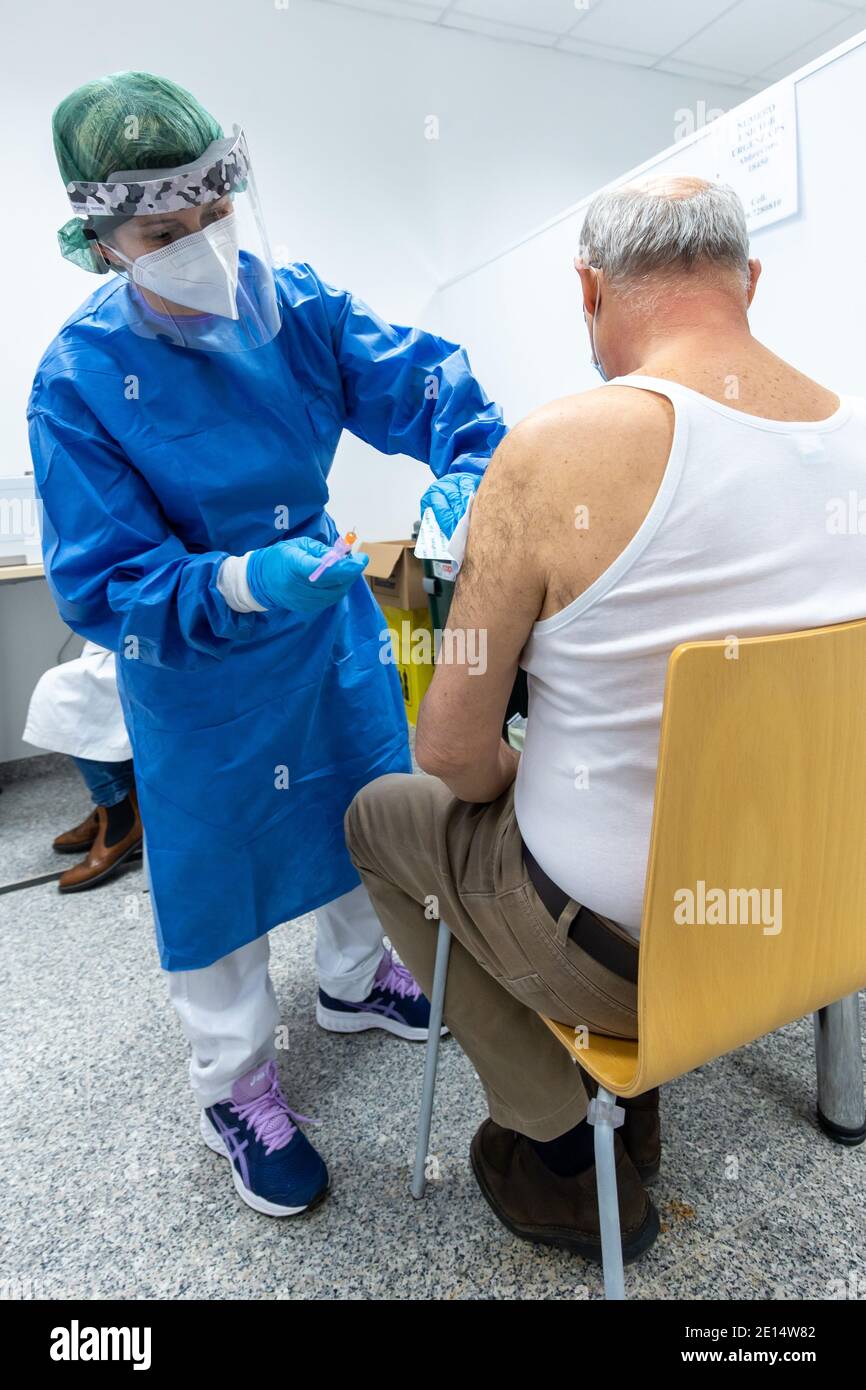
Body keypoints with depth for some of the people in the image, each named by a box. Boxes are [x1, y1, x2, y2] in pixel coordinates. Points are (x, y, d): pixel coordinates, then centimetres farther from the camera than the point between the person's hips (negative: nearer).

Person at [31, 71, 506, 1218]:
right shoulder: (78, 380, -20)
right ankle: (236, 1086, 33)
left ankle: (353, 982, 48)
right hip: (199, 666, -4)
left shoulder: (297, 306, -8)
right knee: (217, 859, 7)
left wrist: (467, 473, -33)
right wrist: (238, 588, -39)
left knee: (367, 808, 19)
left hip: (331, 617, 5)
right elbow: (102, 584, -22)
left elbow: (422, 382, -11)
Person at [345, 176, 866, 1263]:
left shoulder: (556, 451, -22)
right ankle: (630, 1101, 39)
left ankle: (569, 1162, 23)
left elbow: (452, 748, -16)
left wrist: (509, 781, 7)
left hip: (615, 947, -6)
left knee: (381, 812, 18)